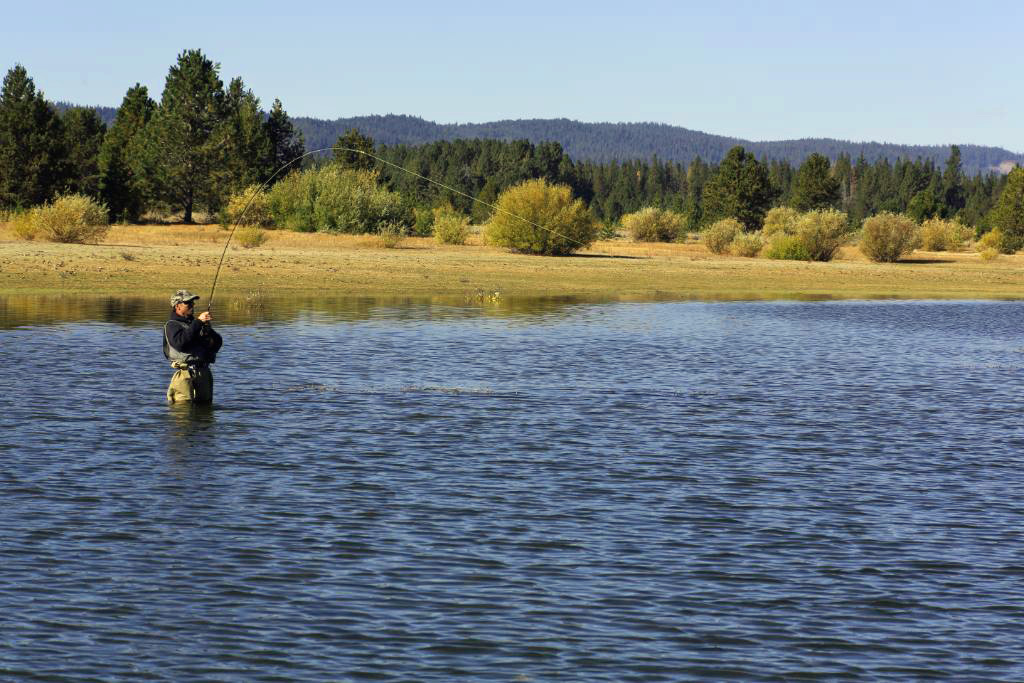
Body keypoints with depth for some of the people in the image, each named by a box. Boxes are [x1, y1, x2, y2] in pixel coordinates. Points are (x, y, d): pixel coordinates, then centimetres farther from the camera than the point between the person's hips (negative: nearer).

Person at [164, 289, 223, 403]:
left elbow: (218, 343, 20)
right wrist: (198, 323, -20)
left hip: (204, 372, 7)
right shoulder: (171, 325, 2)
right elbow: (180, 343, -21)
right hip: (185, 372, -7)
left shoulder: (195, 323, 23)